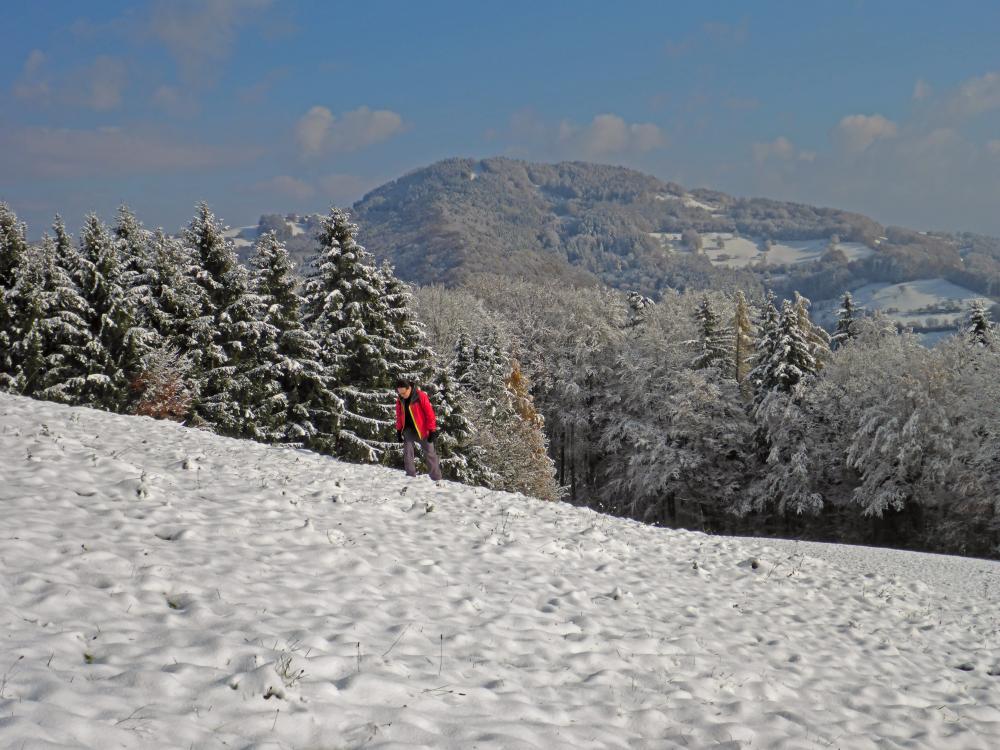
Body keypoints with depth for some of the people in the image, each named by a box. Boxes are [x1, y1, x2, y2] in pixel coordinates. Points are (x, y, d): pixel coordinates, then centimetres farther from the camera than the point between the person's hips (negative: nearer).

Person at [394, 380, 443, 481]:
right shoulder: (400, 400, -1)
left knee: (429, 453, 1)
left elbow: (430, 413, -14)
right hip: (408, 429, 4)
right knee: (407, 452, -7)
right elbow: (399, 416, 12)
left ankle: (436, 478, 6)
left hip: (422, 430, -4)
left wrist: (432, 430, -14)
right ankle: (410, 475, -1)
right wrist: (399, 431, 11)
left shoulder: (421, 396, -17)